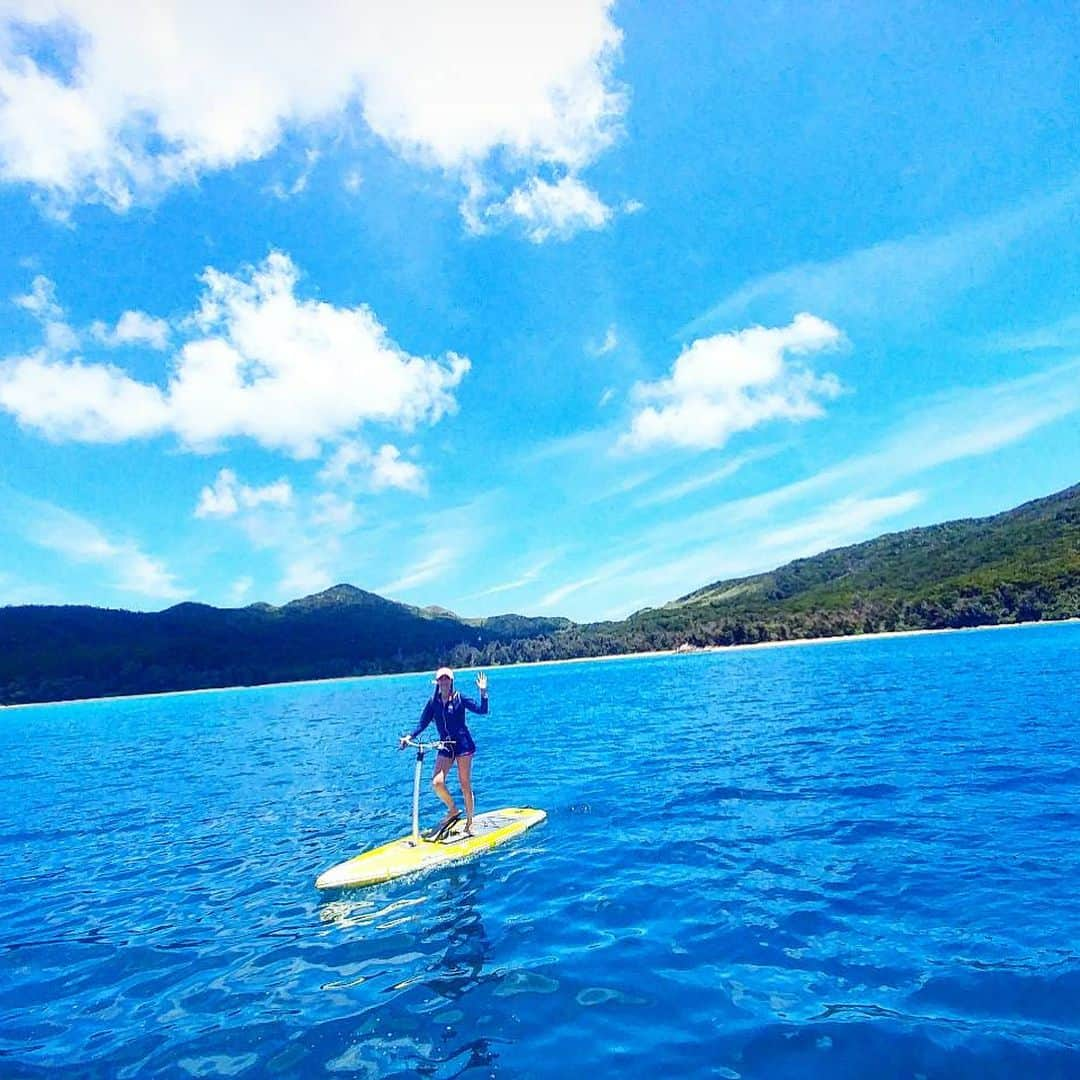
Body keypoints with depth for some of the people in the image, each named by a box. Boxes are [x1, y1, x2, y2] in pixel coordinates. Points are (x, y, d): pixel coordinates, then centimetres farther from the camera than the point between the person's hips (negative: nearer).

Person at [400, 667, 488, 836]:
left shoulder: (459, 698, -4)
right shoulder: (433, 701, 4)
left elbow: (482, 711, -10)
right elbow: (423, 723, 5)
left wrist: (483, 692, -22)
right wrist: (409, 737, -8)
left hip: (463, 744, -3)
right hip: (445, 746, 3)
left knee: (465, 784, 2)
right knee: (437, 782, -12)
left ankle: (469, 823, 16)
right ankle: (453, 810, 14)